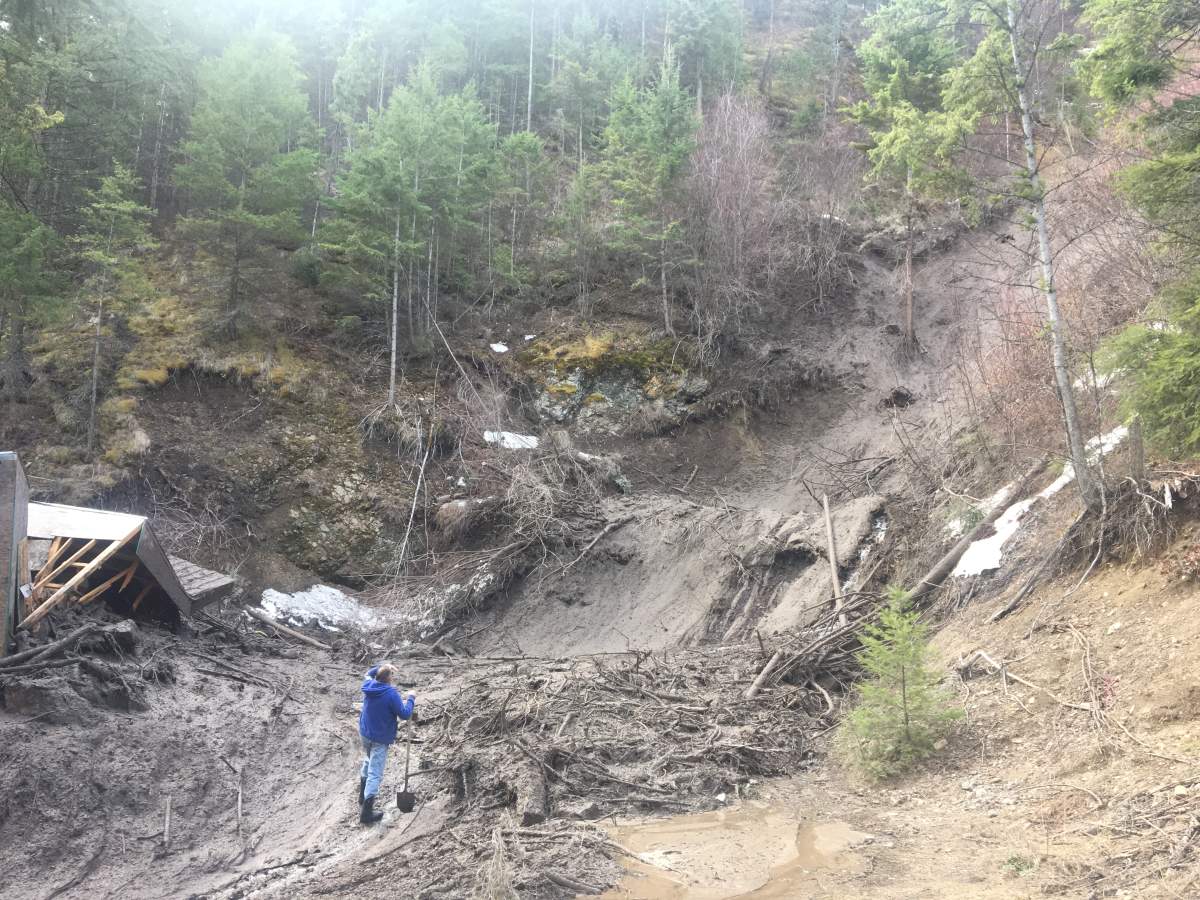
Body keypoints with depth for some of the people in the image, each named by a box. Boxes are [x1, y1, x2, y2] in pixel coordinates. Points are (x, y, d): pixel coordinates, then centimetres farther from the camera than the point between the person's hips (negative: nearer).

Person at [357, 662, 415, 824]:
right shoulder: (391, 694, -25)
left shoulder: (368, 685, -5)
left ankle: (362, 799, 42)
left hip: (364, 733, 8)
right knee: (375, 774, -2)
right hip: (380, 739, -7)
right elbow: (405, 714, -18)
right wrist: (410, 699, -5)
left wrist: (382, 667, 11)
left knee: (367, 764, 29)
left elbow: (367, 674, 20)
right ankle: (366, 812, 0)